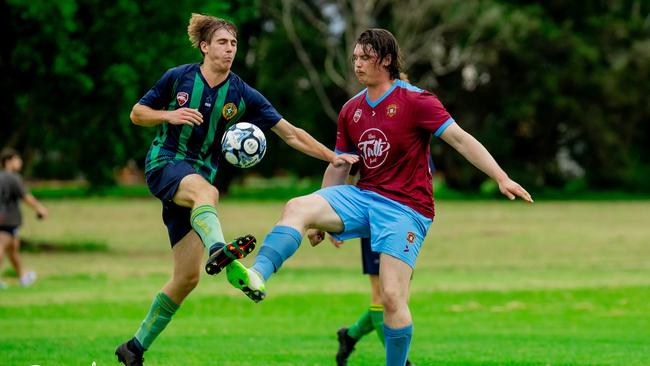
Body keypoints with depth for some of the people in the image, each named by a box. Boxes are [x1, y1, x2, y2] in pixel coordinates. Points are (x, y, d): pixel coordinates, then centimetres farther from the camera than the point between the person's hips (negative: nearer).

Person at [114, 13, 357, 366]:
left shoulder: (242, 95, 1)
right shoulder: (178, 77, -2)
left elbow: (291, 134, 0)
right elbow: (137, 114, 5)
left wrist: (332, 157, -9)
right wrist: (170, 115, -13)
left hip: (199, 175, 4)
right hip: (164, 164, -4)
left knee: (187, 277, -1)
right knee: (207, 191, -40)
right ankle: (217, 249, -73)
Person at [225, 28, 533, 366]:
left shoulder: (415, 101, -6)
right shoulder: (351, 110, 12)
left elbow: (461, 139, -11)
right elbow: (338, 167, 20)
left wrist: (501, 178, -21)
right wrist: (320, 219, 17)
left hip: (405, 208, -5)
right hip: (362, 197, 5)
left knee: (392, 297, -15)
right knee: (297, 208, -21)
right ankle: (257, 277, -41)